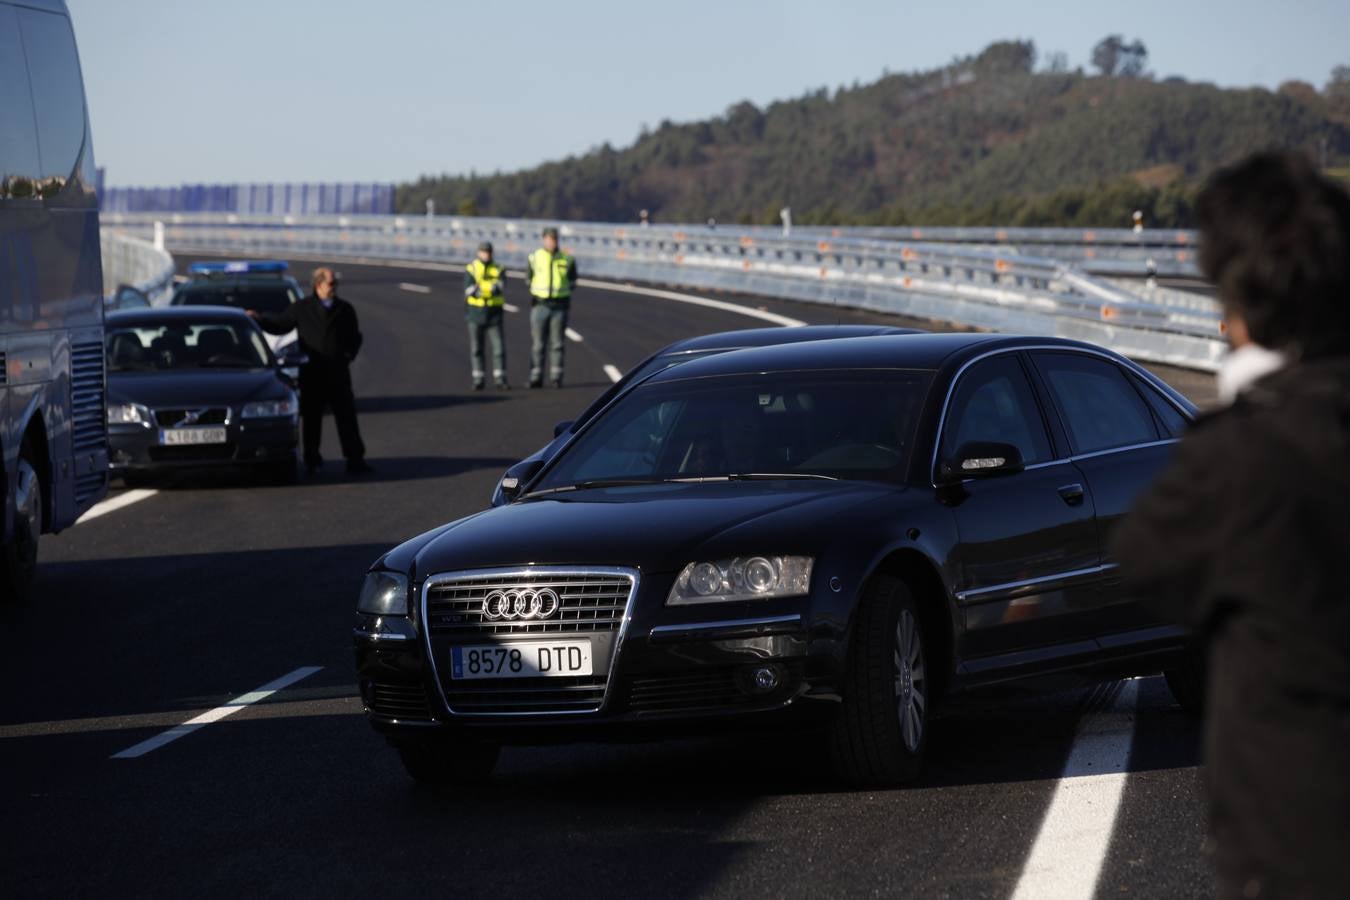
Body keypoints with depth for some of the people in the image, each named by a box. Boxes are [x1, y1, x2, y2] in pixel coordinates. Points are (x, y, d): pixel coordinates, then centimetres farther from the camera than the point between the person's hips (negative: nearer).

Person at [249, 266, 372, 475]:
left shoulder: (345, 309, 10)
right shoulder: (302, 308, 5)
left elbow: (355, 338, 17)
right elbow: (279, 325, 9)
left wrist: (347, 356, 1)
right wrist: (259, 319, -5)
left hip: (338, 372, 1)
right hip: (312, 373, -1)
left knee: (347, 416, -1)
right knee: (311, 418, 4)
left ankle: (355, 460, 0)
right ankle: (312, 460, 12)